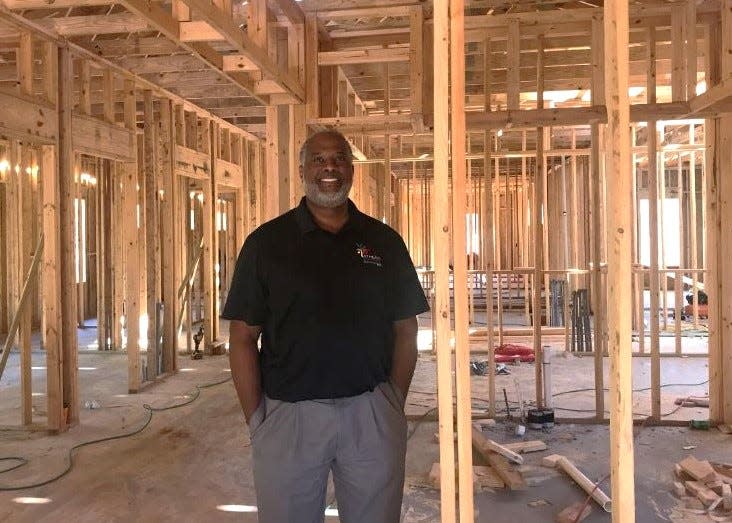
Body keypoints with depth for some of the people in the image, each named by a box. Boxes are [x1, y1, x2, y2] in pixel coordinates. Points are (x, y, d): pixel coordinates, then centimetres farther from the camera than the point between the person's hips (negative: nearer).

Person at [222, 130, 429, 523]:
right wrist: (255, 419, -5)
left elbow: (405, 330, 8)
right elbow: (243, 337, 0)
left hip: (371, 414, 2)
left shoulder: (384, 242, 6)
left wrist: (393, 406, 2)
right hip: (287, 414, -1)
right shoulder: (266, 242, 1)